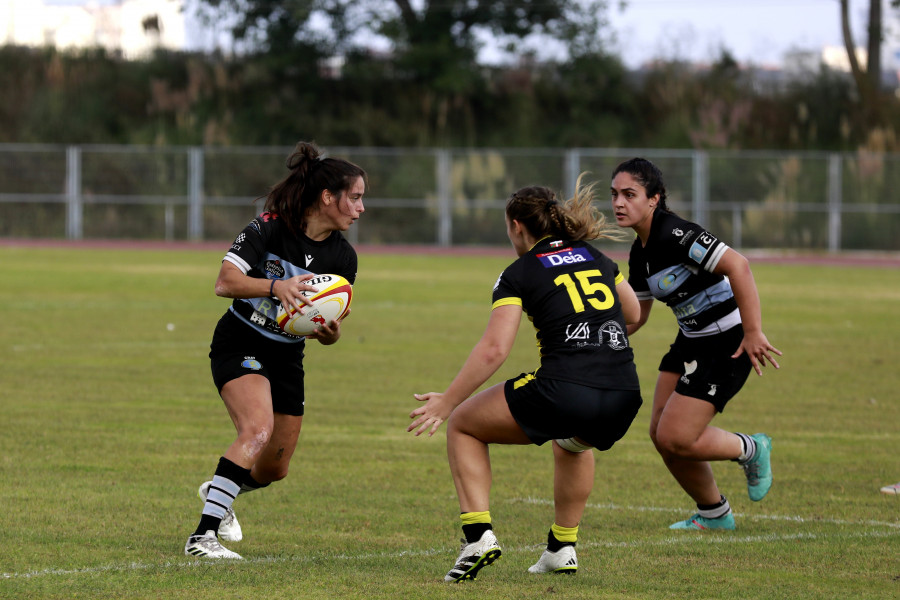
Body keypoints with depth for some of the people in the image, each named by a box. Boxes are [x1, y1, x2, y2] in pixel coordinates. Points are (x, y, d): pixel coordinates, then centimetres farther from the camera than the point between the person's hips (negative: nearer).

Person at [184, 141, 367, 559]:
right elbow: (225, 282, -25)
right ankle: (203, 535, -33)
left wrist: (330, 334, -24)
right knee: (258, 428, -32)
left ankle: (219, 492, 46)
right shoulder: (269, 229, -18)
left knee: (273, 470, 11)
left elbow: (331, 324, 0)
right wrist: (275, 287, -41)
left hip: (287, 358, 6)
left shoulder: (343, 257, -3)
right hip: (240, 347, -6)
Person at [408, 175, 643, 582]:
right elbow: (632, 312, 34)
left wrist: (447, 402, -2)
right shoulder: (596, 258, 19)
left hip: (562, 392, -6)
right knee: (573, 443, 42)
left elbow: (494, 349, -7)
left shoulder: (519, 274, 3)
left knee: (463, 425, 18)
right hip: (624, 400, 6)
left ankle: (478, 534, 4)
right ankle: (562, 548, 36)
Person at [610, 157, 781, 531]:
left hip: (728, 345, -9)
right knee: (660, 433, 7)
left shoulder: (674, 234, -23)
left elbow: (737, 266, -32)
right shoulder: (639, 254, 6)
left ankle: (751, 451, 17)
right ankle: (714, 514, 26)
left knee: (675, 439, -11)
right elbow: (635, 314, 18)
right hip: (691, 342, 9)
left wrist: (753, 332, -33)